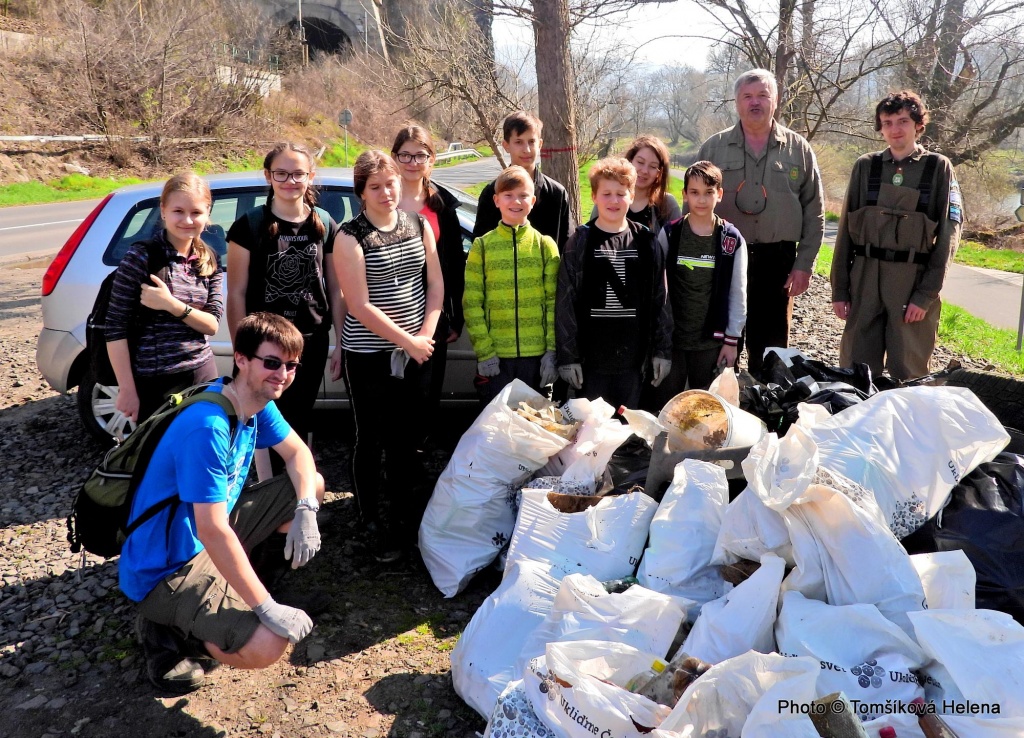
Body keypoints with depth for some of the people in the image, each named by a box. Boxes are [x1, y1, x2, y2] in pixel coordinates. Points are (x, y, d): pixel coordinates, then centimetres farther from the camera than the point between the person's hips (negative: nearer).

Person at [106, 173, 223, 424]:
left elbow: (212, 324, -2)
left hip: (202, 373, 5)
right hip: (154, 381, -4)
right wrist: (128, 390, -14)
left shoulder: (209, 260, 3)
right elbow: (115, 328, -12)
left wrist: (172, 305, -19)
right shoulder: (141, 257, -13)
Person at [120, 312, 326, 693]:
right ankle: (165, 626, 1)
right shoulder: (207, 427, -30)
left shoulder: (258, 402, -3)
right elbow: (213, 532, -33)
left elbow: (298, 453, 8)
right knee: (266, 646, -28)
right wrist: (267, 609, -29)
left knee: (313, 484, 8)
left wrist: (306, 509, -13)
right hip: (165, 570, -9)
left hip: (213, 537, 9)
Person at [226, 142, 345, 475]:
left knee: (298, 424, 15)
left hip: (312, 343, 3)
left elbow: (336, 291, 6)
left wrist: (341, 344, 3)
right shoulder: (249, 225, -5)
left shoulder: (325, 227, 4)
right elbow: (236, 293, -5)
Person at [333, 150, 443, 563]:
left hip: (417, 352, 4)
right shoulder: (350, 237, -10)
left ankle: (407, 515, 31)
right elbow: (360, 306, -15)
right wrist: (407, 341, -13)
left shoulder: (419, 226, 5)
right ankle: (373, 524, 22)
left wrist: (426, 334, -5)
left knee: (408, 439, 14)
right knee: (372, 441, 7)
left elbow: (435, 284, 8)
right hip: (369, 355, -4)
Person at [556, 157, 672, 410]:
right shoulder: (579, 243, -2)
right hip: (591, 358, -2)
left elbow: (660, 299, 7)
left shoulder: (645, 242, 5)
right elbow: (565, 303, -3)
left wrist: (663, 350, 4)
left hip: (633, 357, 2)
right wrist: (568, 356, -7)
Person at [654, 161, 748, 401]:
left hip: (711, 339, 0)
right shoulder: (669, 234, -3)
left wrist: (731, 339, -1)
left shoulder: (732, 240, -3)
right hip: (671, 336, 0)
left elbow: (738, 294, 1)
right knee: (665, 404, 9)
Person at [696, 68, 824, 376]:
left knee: (770, 350, 8)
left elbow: (814, 214, 7)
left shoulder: (798, 149, 7)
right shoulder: (713, 149, 6)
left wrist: (804, 264, 0)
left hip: (778, 261, 1)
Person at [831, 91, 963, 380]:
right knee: (856, 367, 5)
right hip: (865, 277, 2)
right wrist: (839, 288, 2)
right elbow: (846, 229, 7)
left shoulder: (938, 167, 3)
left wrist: (926, 294, -10)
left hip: (914, 278, -2)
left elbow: (948, 234, -2)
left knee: (908, 374, 2)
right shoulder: (866, 166, 8)